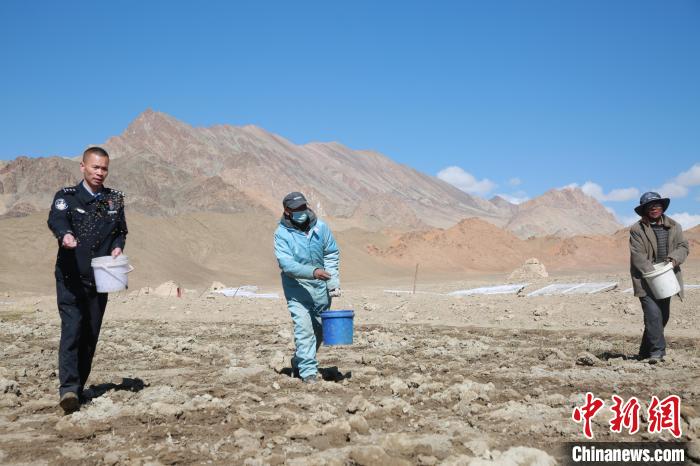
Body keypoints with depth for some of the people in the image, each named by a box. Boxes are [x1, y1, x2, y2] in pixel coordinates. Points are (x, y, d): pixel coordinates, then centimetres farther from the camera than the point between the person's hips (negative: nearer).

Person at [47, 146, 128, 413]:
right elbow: (56, 219, -19)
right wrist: (65, 235, -42)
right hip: (70, 277, -4)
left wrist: (117, 247, -2)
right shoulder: (66, 196, 0)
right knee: (72, 328, -16)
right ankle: (68, 388, -19)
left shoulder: (114, 200, 12)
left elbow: (121, 230, 21)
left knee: (91, 334, 8)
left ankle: (79, 387, 19)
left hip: (99, 278, 4)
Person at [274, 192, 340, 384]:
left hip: (321, 288, 5)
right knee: (304, 329, -13)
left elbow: (332, 254, 8)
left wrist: (333, 282, -2)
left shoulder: (320, 227, -1)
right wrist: (313, 272, -34)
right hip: (297, 289, -4)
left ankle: (299, 362, 34)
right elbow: (286, 264, -21)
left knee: (319, 329, 14)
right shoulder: (281, 234, -11)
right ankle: (308, 372, -7)